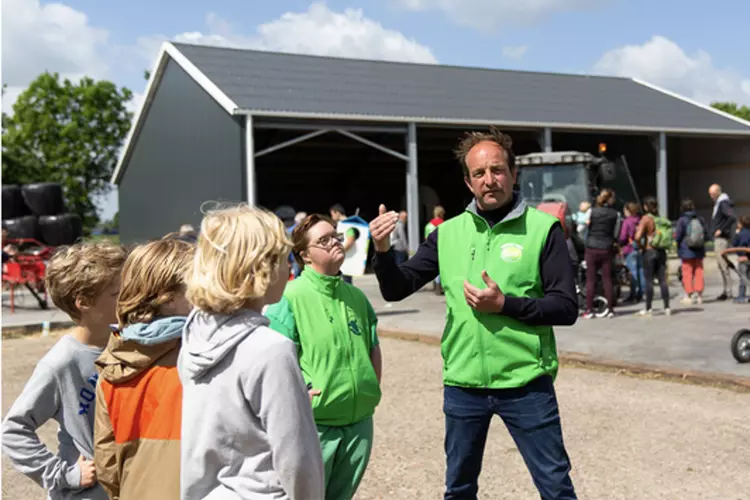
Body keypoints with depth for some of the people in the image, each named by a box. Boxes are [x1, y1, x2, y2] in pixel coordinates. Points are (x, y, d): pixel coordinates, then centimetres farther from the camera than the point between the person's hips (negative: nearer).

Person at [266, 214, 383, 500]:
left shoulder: (356, 296, 7)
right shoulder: (291, 296, -12)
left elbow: (373, 348, 15)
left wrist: (372, 390, 7)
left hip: (360, 421, 6)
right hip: (315, 424, -5)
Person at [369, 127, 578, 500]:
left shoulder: (542, 228, -6)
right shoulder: (449, 232, 3)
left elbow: (566, 307, -9)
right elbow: (396, 290, 4)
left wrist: (504, 304, -20)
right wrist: (383, 250, -14)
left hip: (526, 384, -3)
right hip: (462, 385, 3)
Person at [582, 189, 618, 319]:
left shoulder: (592, 211, -5)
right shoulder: (615, 214, -1)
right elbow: (615, 233, 7)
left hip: (591, 249, -1)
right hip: (607, 249, 1)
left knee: (590, 280, 2)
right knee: (607, 280, 6)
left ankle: (589, 310, 1)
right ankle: (610, 309, 9)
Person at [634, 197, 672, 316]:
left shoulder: (646, 219, -11)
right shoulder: (661, 219, 6)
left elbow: (638, 237, -22)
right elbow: (669, 235, 11)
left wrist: (640, 246, -4)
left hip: (649, 252, -5)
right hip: (661, 252, 5)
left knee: (649, 281, 0)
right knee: (662, 280, 8)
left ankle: (648, 309, 4)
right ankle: (667, 307, 8)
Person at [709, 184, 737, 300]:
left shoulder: (724, 203, -13)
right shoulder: (718, 203, 17)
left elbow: (733, 217, -27)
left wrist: (721, 230, -22)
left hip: (722, 238, -10)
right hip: (718, 238, 10)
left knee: (723, 265, -9)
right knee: (721, 265, 12)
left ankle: (728, 291, -6)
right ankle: (726, 290, 16)